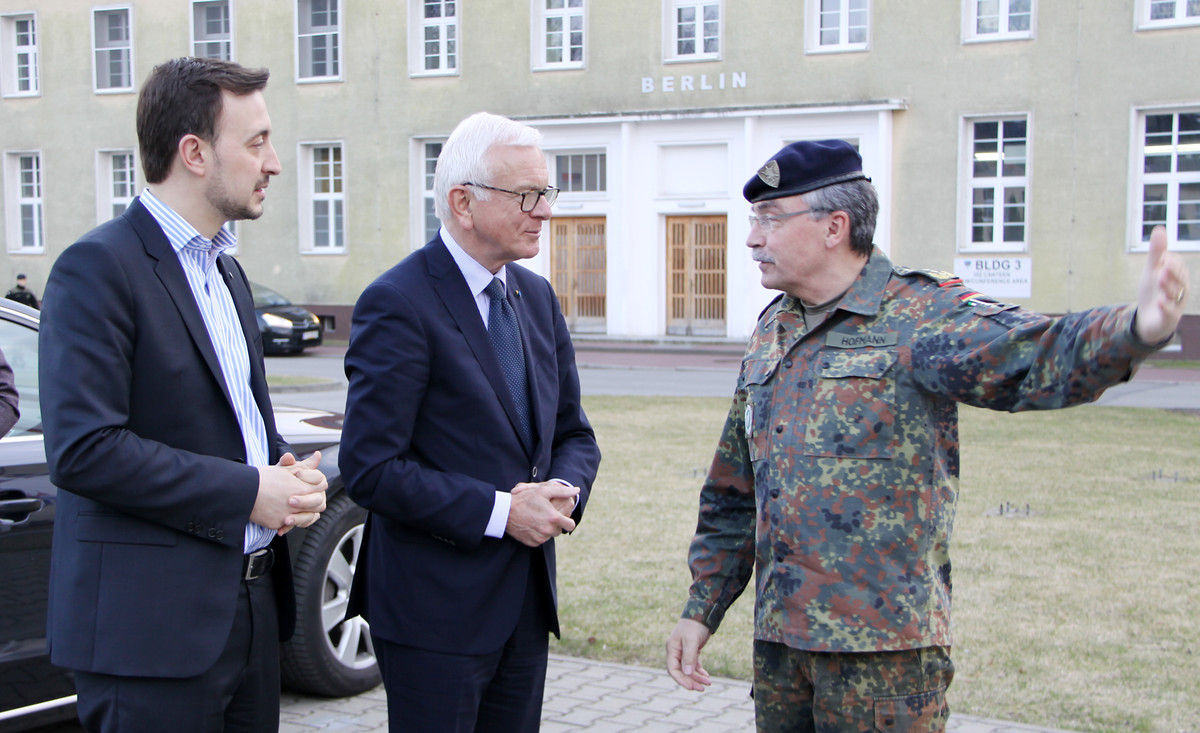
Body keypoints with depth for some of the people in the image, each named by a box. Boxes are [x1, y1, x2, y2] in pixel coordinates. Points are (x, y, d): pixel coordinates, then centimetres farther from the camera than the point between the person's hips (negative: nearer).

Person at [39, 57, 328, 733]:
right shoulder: (99, 268, -12)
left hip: (252, 607, 8)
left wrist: (289, 474, 2)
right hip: (152, 626, -8)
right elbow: (83, 450, -21)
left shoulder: (227, 270, 16)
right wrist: (246, 491, -18)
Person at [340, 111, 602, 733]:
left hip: (526, 601, 7)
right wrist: (498, 511, -20)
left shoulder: (537, 296, 10)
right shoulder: (398, 303, -15)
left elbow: (573, 432, 15)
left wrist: (566, 490, -7)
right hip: (436, 610, -7)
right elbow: (370, 468, -19)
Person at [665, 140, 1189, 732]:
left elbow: (1034, 358, -30)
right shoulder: (771, 333, 11)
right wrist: (701, 609, 16)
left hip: (884, 650, -6)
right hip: (777, 640, 6)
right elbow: (733, 494, 18)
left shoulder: (919, 316, -10)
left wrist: (1136, 329, -51)